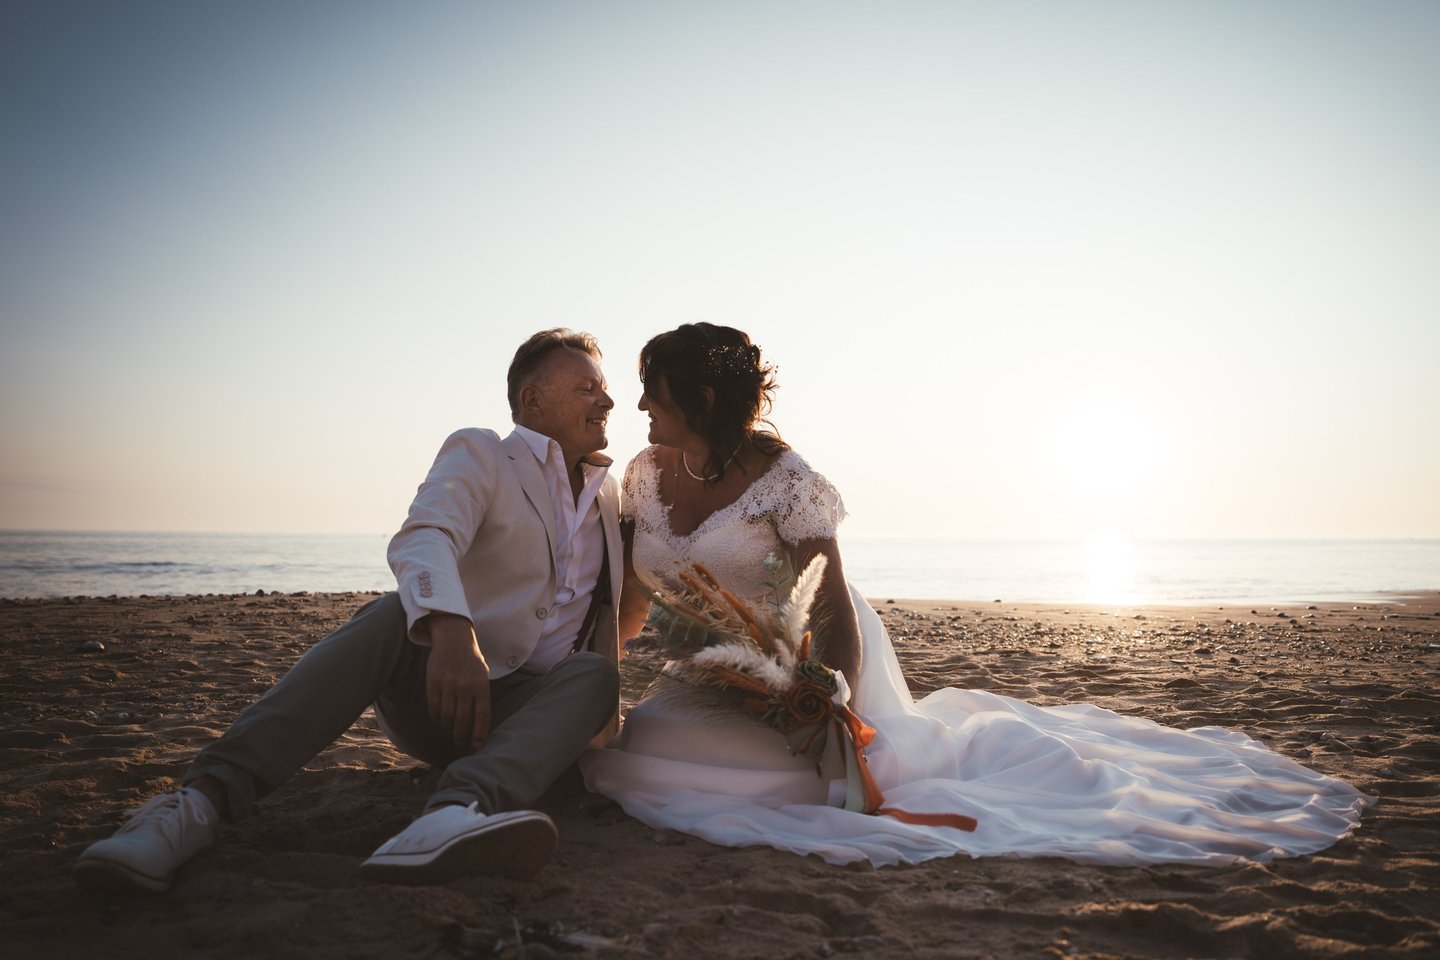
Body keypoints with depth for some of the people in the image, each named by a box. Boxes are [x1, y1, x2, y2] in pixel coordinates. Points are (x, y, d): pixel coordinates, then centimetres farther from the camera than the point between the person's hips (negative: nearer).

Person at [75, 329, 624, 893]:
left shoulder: (608, 492, 16)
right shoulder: (478, 455, -2)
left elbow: (612, 605, 28)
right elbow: (421, 541, -24)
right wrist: (450, 632, -45)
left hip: (529, 709, 3)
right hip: (436, 692, -3)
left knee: (594, 672, -31)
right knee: (394, 614, -34)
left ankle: (459, 814, -59)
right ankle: (203, 799, -45)